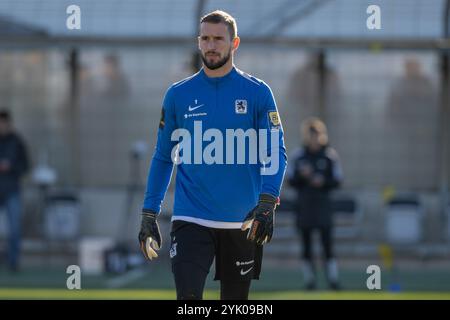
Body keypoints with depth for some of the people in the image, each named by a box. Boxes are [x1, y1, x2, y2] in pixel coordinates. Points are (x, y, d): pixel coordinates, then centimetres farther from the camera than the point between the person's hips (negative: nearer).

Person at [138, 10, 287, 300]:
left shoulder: (257, 92, 1)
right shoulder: (179, 94, 5)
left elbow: (276, 153, -4)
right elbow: (163, 157, 11)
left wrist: (266, 204, -19)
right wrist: (149, 213, 6)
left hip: (242, 222, 0)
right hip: (191, 219, 0)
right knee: (188, 300, -16)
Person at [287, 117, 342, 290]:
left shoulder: (330, 155, 1)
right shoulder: (298, 155, 5)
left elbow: (337, 181, 3)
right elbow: (291, 181, 6)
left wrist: (322, 182, -14)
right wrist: (301, 175, -13)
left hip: (323, 203, -2)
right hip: (304, 203, 2)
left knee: (327, 242, -8)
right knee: (306, 245, 3)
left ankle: (333, 279, -6)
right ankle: (310, 280, 9)